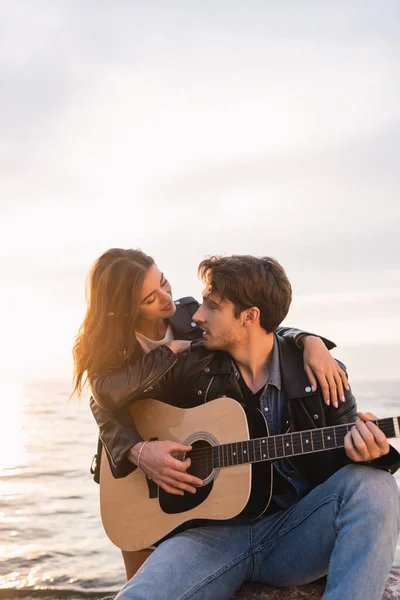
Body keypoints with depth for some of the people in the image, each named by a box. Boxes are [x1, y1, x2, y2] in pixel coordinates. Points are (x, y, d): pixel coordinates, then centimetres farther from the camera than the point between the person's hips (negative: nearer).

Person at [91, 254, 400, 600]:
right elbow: (107, 394, 6)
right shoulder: (193, 367, 0)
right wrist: (139, 451, -8)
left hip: (294, 534, 3)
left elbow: (339, 459, 4)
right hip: (213, 530, -2)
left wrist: (361, 450, -20)